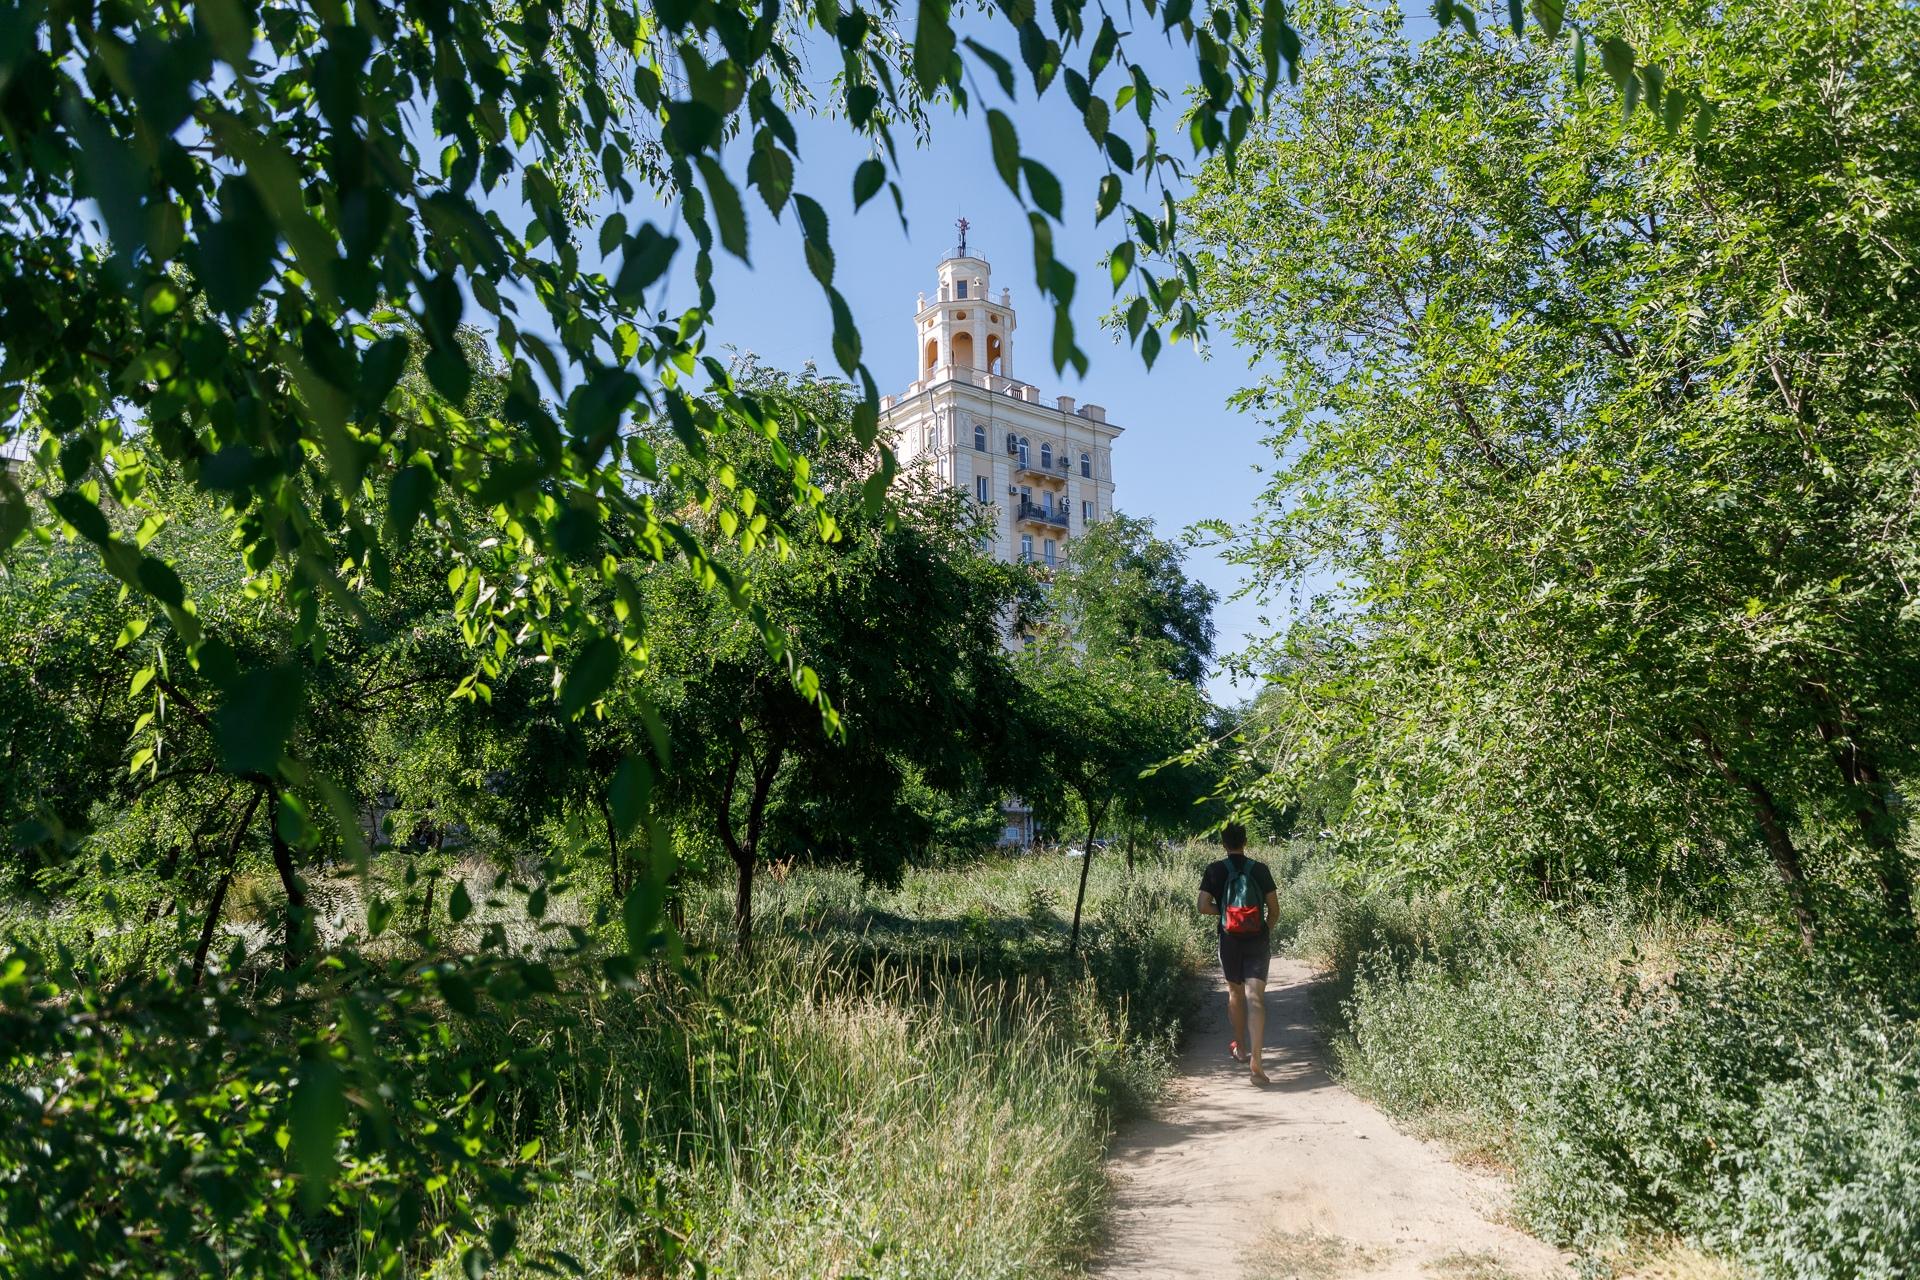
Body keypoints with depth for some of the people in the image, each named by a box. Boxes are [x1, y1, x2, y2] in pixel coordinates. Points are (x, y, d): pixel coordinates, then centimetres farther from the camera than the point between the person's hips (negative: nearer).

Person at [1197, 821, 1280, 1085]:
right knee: (1256, 998, -5)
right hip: (1257, 940, 0)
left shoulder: (1214, 870, -4)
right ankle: (1255, 1058, -19)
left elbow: (1203, 907, -11)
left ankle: (1240, 1048, 36)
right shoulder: (1260, 869, -1)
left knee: (1235, 992, 20)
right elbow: (1274, 908, 0)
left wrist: (1220, 910, 8)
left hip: (1230, 941, 0)